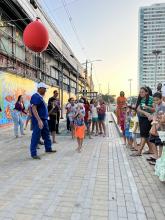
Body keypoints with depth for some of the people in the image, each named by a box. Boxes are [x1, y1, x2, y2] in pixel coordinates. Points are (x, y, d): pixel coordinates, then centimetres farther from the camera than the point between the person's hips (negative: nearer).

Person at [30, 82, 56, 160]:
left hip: (44, 120, 10)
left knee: (46, 135, 19)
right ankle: (33, 153, 9)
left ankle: (48, 148, 33)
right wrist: (39, 120, -31)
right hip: (38, 120, -10)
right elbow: (34, 109, -25)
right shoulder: (36, 96, -15)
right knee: (36, 137, -1)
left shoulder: (40, 97, 15)